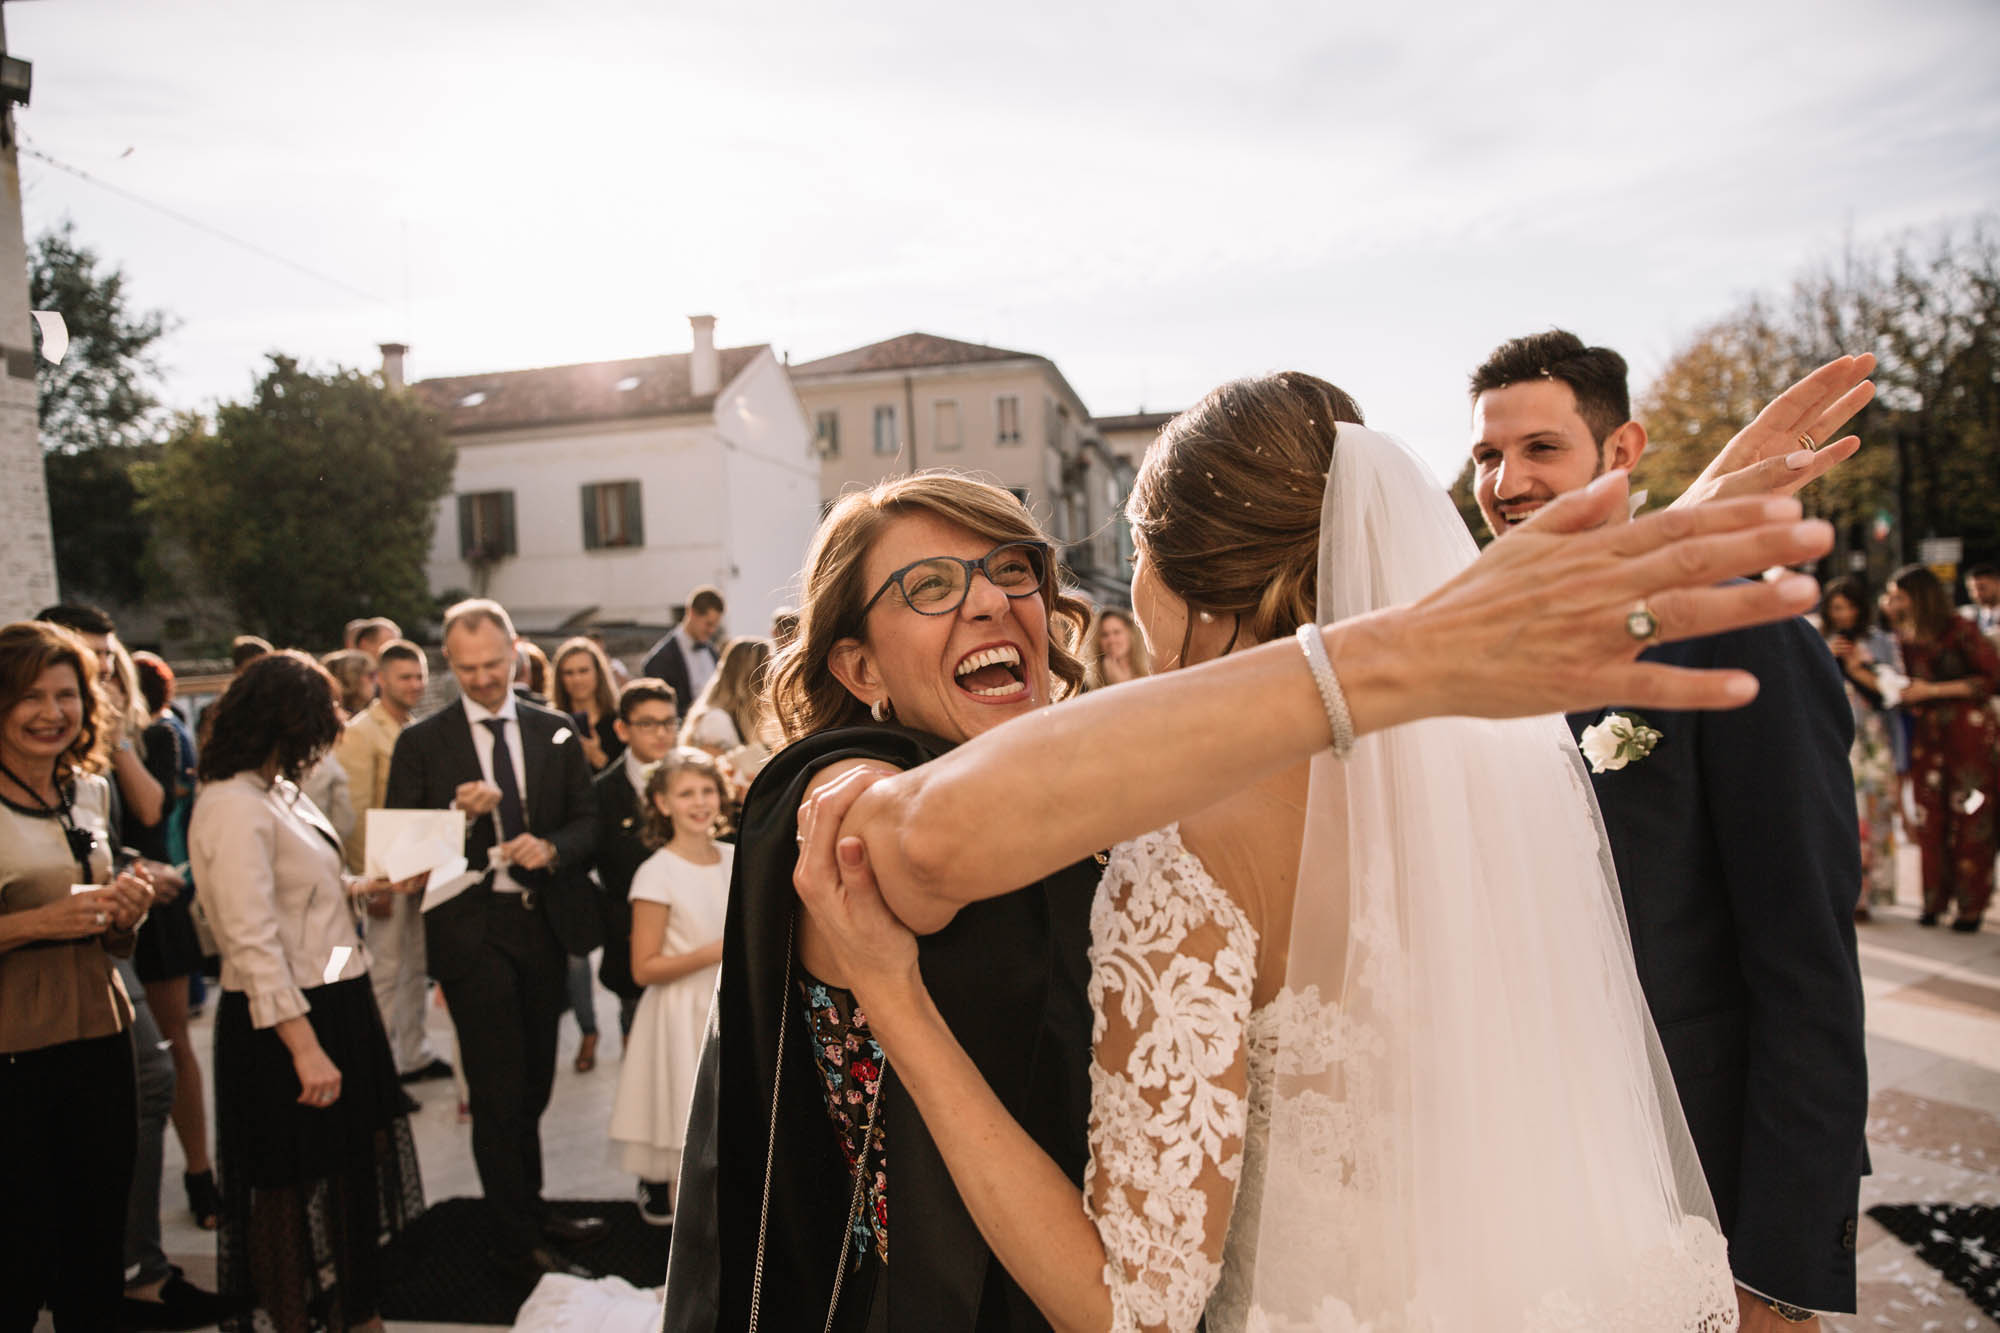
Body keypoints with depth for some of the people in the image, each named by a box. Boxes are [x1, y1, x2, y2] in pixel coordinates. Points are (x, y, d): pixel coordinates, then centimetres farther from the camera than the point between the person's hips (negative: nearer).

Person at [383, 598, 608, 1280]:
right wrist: (459, 813, -20)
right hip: (472, 931, -3)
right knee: (500, 1092, 1)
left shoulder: (555, 731, 7)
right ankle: (524, 1241, 14)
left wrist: (553, 848, -14)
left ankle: (532, 1209, 35)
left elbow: (587, 818, 6)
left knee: (534, 1082, 17)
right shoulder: (420, 743, -1)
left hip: (544, 923, 4)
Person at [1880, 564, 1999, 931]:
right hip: (1926, 738, 5)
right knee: (1929, 819, 4)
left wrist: (1933, 690, -13)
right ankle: (1935, 899, 13)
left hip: (1969, 733, -5)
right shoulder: (1906, 639, 9)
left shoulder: (1961, 631, -8)